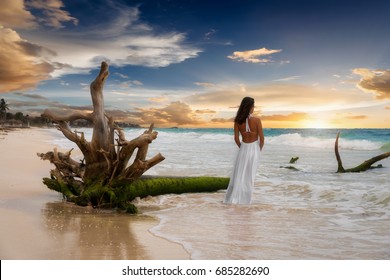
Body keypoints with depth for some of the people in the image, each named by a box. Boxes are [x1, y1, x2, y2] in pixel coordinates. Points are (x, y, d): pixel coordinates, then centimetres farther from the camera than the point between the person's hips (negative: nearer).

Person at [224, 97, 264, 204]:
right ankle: (245, 199, 16)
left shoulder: (237, 121, -8)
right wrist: (259, 149, 8)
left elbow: (236, 138, -2)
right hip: (254, 148, -2)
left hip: (243, 149, 2)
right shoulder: (257, 120, -16)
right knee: (250, 175, 10)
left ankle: (233, 199, 7)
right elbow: (261, 138, -10)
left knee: (238, 174, 11)